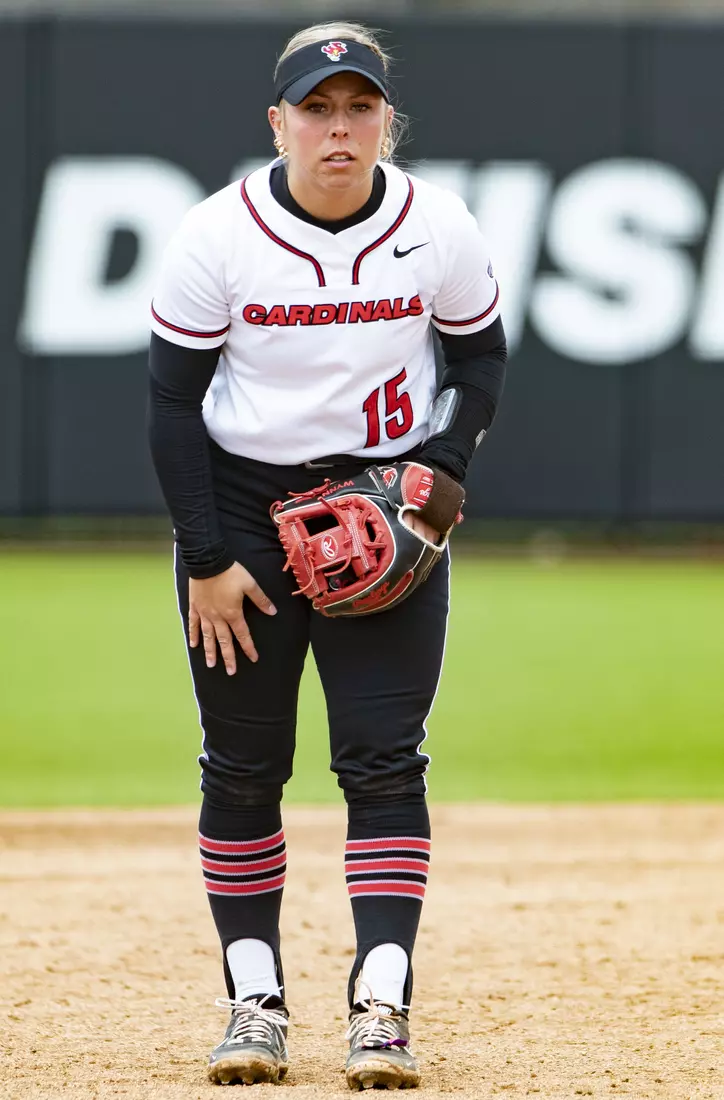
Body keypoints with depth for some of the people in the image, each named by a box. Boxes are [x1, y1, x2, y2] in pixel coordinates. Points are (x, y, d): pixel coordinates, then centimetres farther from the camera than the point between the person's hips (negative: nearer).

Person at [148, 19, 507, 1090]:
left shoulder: (439, 228, -9)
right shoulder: (217, 236, -13)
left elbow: (481, 359, 6)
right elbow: (173, 401, -6)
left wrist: (438, 483, -9)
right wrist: (206, 559, -10)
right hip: (241, 504, 0)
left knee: (384, 755, -7)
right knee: (242, 762, 2)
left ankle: (382, 1004, -8)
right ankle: (255, 997, 12)